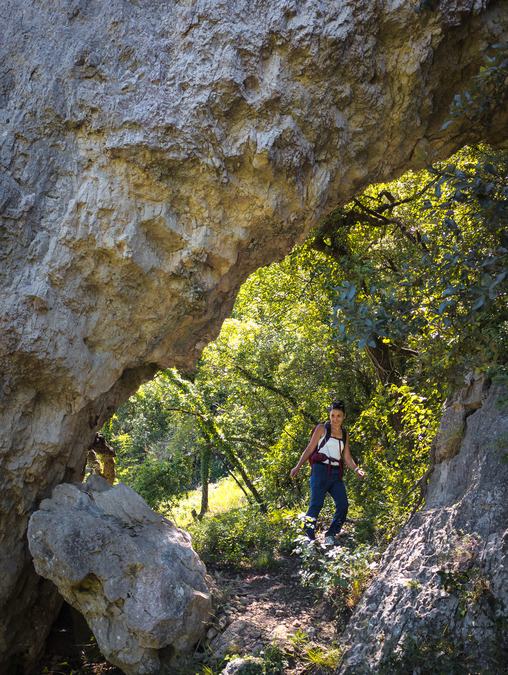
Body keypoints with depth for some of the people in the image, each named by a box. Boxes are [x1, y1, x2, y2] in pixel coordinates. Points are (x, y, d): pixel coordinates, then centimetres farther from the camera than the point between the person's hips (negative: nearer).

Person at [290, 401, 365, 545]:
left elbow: (347, 458, 15)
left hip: (336, 474, 5)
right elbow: (309, 449, 2)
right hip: (321, 471, -5)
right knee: (316, 504, -13)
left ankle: (330, 536, 3)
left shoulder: (345, 434, 16)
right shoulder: (322, 429, 4)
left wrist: (356, 469, -3)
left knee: (343, 505, -7)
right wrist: (298, 466, -7)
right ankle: (309, 537, -9)